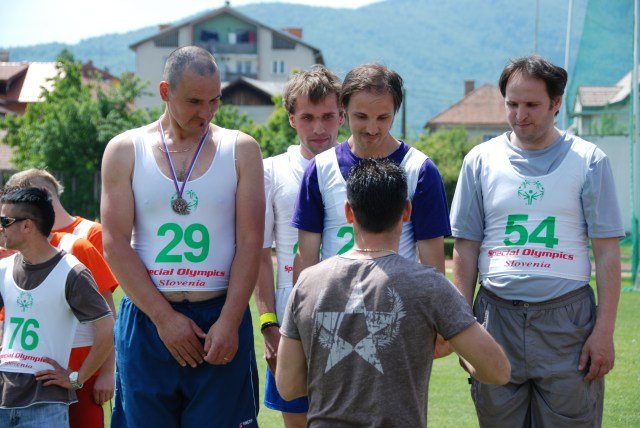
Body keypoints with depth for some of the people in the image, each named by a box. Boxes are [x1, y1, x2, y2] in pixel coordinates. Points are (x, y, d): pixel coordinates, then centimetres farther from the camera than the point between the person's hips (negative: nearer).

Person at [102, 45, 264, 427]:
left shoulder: (241, 150, 6)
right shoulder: (125, 151, 5)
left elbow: (250, 241, 0)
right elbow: (116, 243, -1)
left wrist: (229, 323, -10)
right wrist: (165, 318, -9)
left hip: (222, 320, 0)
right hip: (146, 320, 0)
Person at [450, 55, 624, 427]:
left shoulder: (588, 160, 3)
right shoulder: (481, 160, 8)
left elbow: (607, 253, 1)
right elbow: (466, 250, 10)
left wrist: (604, 331, -6)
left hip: (567, 321, -2)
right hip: (497, 318, 2)